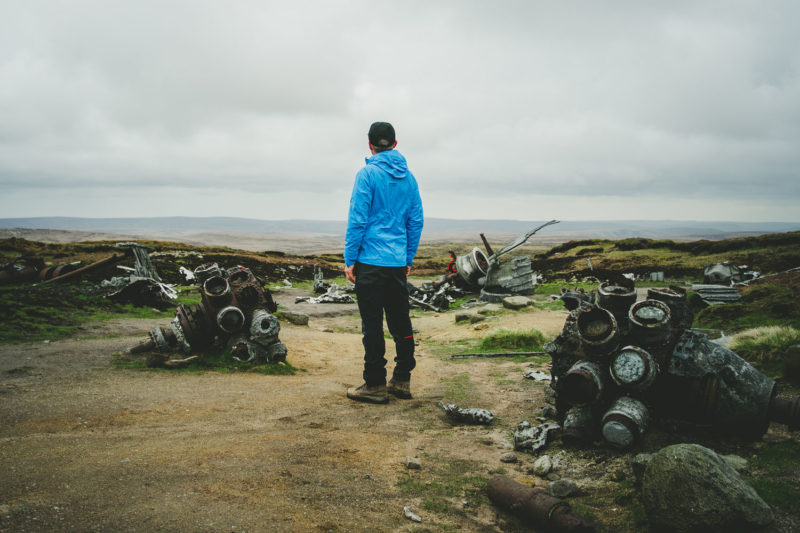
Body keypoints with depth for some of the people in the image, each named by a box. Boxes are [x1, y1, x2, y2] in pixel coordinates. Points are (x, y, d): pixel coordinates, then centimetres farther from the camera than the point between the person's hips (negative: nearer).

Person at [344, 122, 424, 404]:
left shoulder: (367, 174, -7)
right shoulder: (408, 177, 10)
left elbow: (357, 220, -11)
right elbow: (416, 221, 12)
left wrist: (350, 259, -6)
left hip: (371, 261, -6)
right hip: (398, 262, 6)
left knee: (372, 325, -1)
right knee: (400, 322, 12)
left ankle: (375, 385, 5)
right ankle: (402, 380, 19)